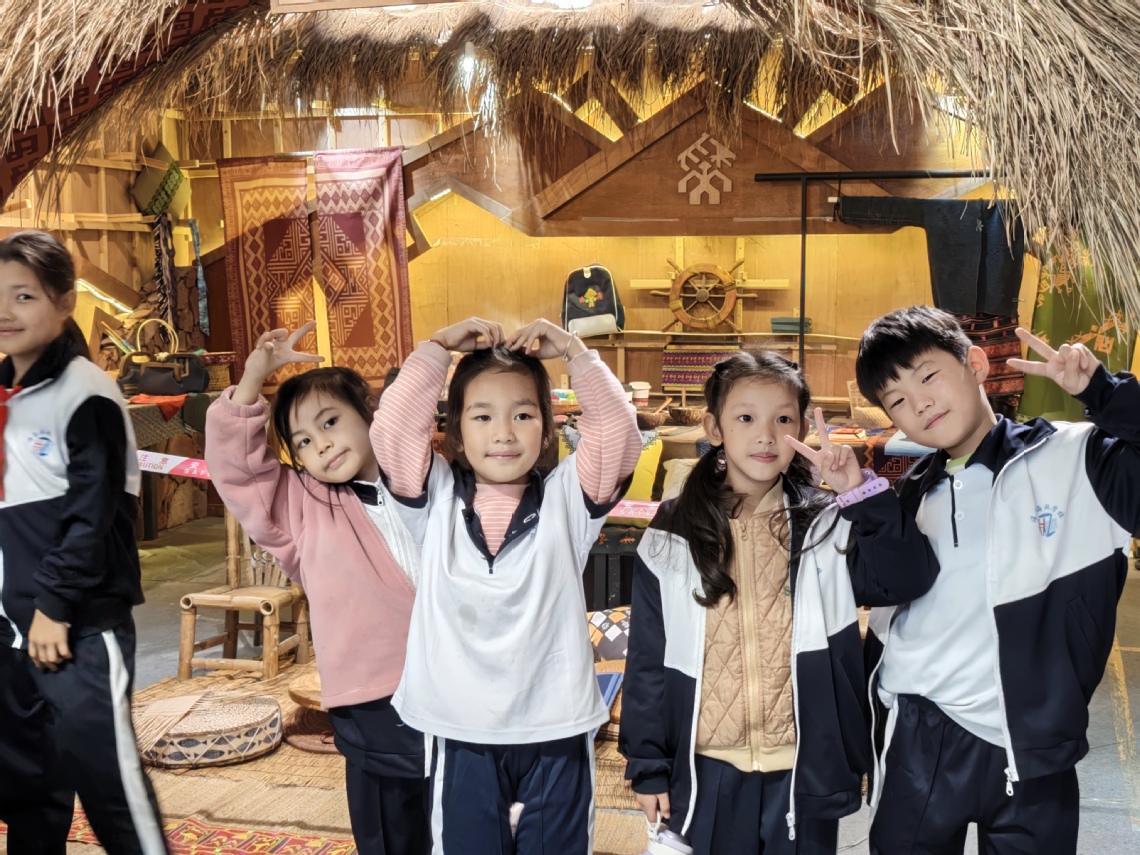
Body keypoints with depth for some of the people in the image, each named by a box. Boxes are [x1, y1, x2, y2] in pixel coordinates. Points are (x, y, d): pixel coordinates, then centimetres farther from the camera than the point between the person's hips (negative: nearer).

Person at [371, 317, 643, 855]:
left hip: (556, 729, -1)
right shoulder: (436, 498, -1)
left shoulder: (568, 496, -2)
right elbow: (392, 428, -12)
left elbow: (618, 433, -13)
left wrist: (574, 352, -14)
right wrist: (438, 347, -11)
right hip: (463, 731, 1)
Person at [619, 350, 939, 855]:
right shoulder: (672, 537, -2)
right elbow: (648, 660, 1)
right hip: (708, 774, 0)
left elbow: (909, 580, -16)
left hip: (806, 770, 0)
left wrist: (862, 493, -23)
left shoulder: (828, 527, -1)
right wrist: (648, 765, 1)